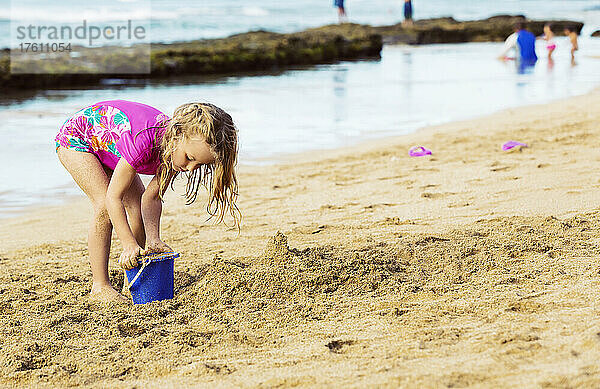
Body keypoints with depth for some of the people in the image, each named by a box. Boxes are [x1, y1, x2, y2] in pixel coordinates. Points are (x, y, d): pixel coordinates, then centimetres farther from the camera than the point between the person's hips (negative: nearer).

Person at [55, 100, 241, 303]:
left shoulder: (176, 147, -20)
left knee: (137, 204, -2)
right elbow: (113, 197, -35)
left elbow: (152, 198, -14)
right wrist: (129, 244, -38)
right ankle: (99, 287, -14)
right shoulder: (143, 141, -43)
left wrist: (153, 239, -26)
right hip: (75, 137, -7)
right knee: (104, 206, -22)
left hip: (107, 143, 7)